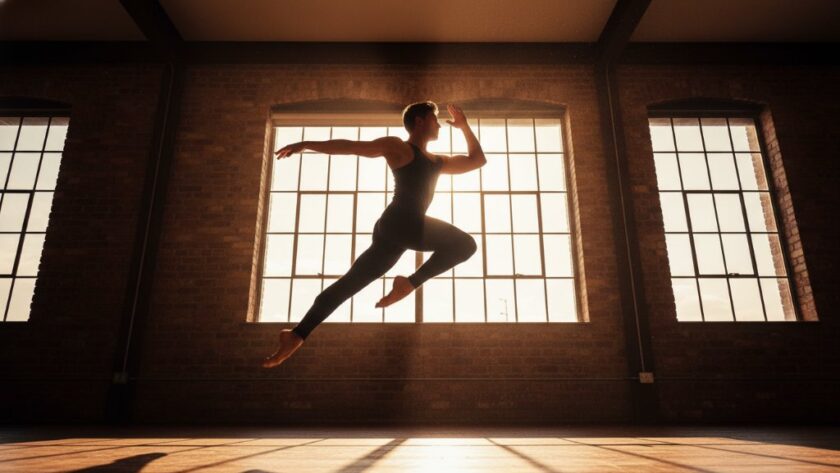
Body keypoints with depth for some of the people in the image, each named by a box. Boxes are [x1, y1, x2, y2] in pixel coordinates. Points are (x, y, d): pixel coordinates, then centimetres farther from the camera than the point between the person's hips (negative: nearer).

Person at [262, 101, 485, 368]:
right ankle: (410, 283, -13)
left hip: (395, 231, 8)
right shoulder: (397, 147, 8)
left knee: (349, 283, 3)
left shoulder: (437, 162, 31)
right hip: (400, 223, -8)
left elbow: (477, 159, 36)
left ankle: (297, 335, 5)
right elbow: (350, 146, 5)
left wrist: (464, 126, 33)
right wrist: (307, 144, 2)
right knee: (464, 244, -6)